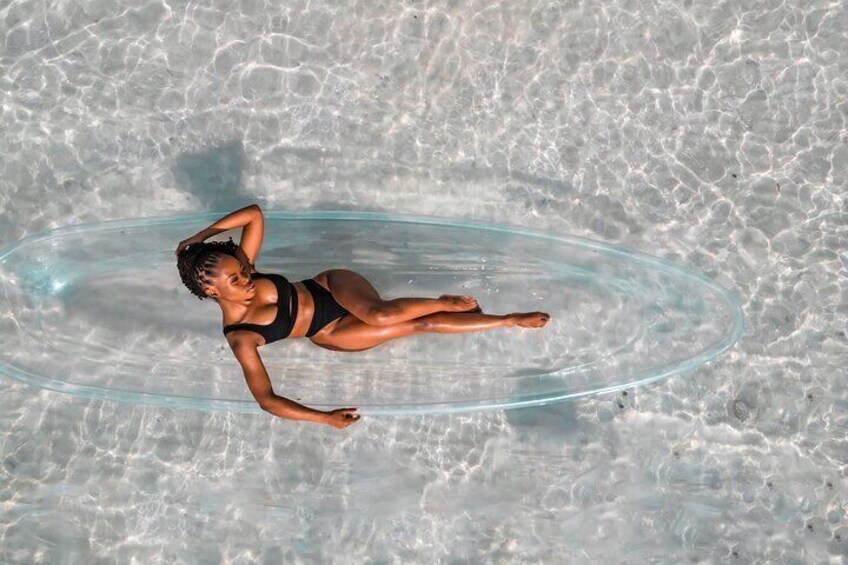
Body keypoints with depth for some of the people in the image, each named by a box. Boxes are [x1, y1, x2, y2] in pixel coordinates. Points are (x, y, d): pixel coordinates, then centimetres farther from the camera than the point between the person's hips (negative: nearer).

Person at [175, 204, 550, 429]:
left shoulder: (241, 269, -9)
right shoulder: (240, 338, -20)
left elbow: (254, 213, -5)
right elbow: (266, 399, -23)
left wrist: (202, 235, -12)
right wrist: (323, 418, -28)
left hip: (331, 286, 2)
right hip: (329, 333, -2)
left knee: (381, 314, -34)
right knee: (422, 325, -14)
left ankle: (445, 302, -8)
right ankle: (509, 321, -2)